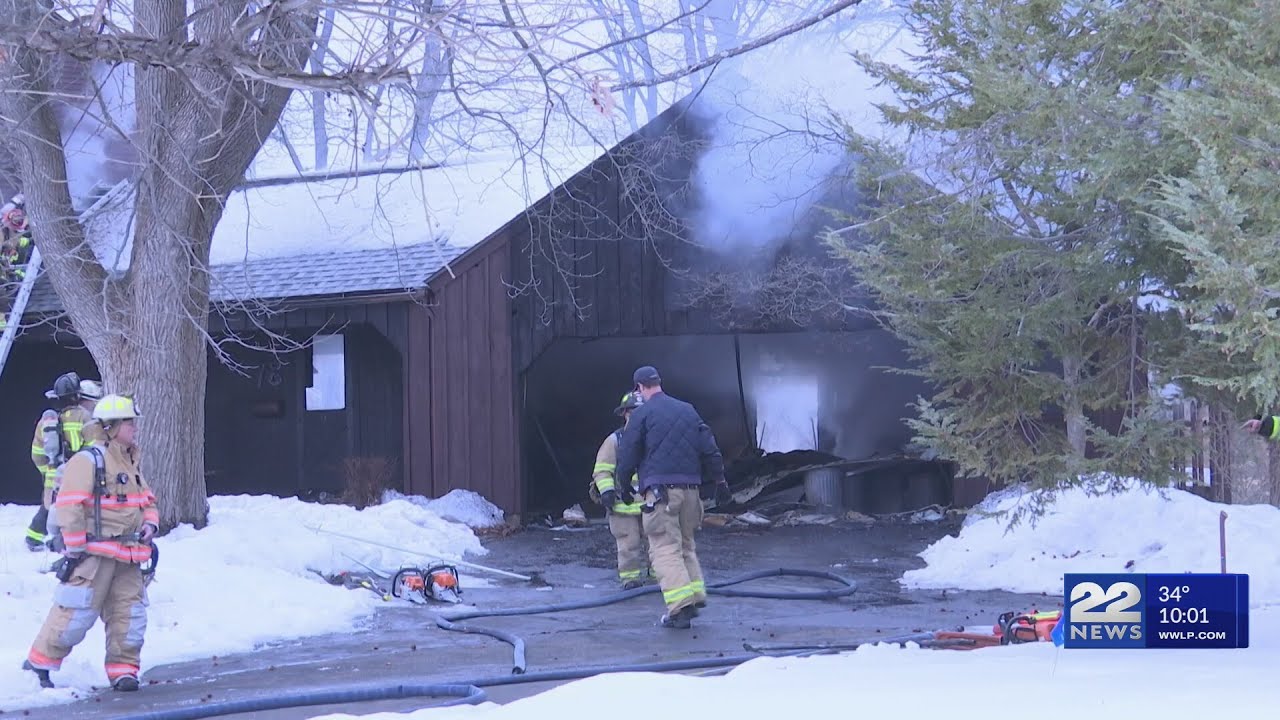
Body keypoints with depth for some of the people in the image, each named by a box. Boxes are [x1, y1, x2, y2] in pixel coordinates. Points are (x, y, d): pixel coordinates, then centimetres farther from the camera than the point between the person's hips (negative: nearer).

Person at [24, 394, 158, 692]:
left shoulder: (130, 464, 19)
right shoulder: (87, 461, -10)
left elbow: (147, 501, 29)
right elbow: (69, 506, -15)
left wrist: (150, 523, 7)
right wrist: (75, 549, -15)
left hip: (126, 557, 8)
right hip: (94, 553, -8)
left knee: (130, 614, 4)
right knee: (77, 612, -7)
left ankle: (123, 669, 13)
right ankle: (39, 664, 6)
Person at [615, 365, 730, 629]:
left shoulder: (642, 414, -1)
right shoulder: (688, 411, 15)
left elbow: (627, 454, 0)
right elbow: (709, 448, 16)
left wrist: (624, 486, 13)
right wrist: (719, 478, 25)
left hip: (660, 490, -6)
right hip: (690, 487, 6)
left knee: (665, 548, -7)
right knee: (686, 544, 19)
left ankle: (681, 606, -19)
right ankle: (696, 596, 11)